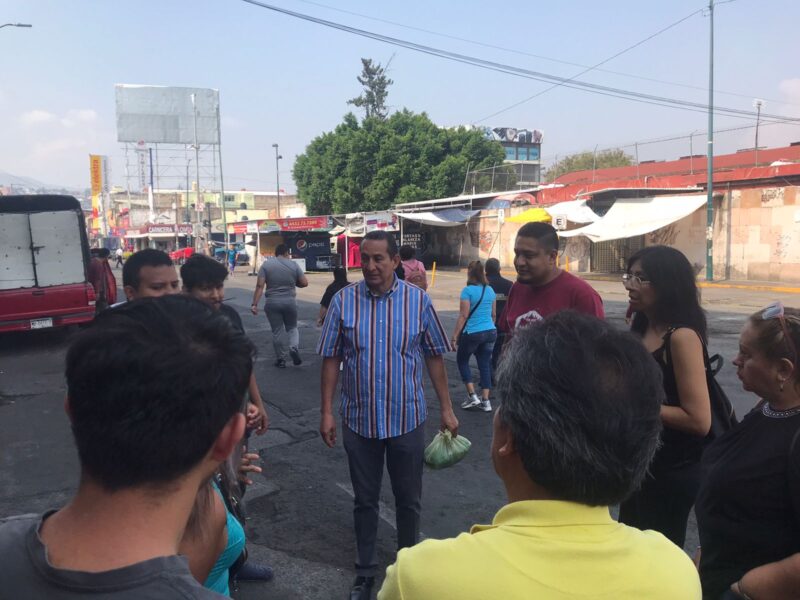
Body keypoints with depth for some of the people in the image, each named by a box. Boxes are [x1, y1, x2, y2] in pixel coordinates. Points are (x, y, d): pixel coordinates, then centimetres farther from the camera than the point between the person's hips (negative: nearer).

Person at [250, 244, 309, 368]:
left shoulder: (266, 264, 0)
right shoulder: (294, 264, 1)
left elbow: (260, 286, -7)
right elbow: (304, 283, 0)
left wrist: (254, 304, -7)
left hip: (272, 302, 0)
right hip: (290, 301, 0)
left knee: (277, 331, 10)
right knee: (292, 328, 18)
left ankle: (281, 359, 16)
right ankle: (294, 347, -7)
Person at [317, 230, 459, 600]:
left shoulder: (418, 300, -7)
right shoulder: (343, 301, -6)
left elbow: (434, 357, 1)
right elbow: (331, 359, -1)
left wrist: (446, 409, 0)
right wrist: (326, 412, -2)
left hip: (407, 419, 0)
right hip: (359, 421, 0)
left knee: (408, 500, 16)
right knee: (364, 500, 16)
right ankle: (365, 570, 35)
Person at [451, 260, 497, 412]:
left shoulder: (468, 290, -12)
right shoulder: (490, 290, 6)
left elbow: (463, 316, -14)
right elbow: (494, 314, 14)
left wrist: (455, 335, -10)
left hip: (472, 333, -5)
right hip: (490, 332, 5)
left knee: (462, 361, 14)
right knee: (485, 364, 10)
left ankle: (472, 396, 9)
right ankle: (485, 401, 11)